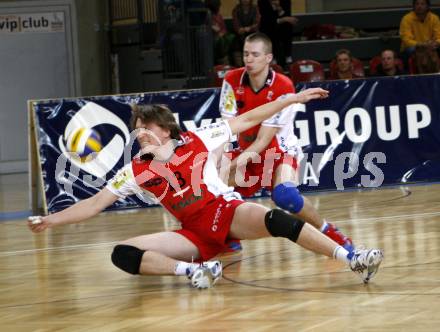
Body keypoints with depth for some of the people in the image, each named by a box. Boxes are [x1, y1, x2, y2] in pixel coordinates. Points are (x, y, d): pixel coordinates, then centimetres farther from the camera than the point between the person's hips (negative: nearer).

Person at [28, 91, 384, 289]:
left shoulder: (198, 141, -2)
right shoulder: (136, 171, 3)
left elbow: (246, 120, 1)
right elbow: (94, 204, 5)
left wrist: (291, 99, -3)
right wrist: (50, 220, -6)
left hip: (228, 212, -3)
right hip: (196, 234, 3)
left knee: (274, 219, -35)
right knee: (123, 254, -18)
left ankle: (353, 260, -38)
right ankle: (195, 270, -32)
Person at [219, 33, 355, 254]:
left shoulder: (283, 88, -23)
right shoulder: (232, 81, -11)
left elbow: (264, 140, -25)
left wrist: (239, 161, -40)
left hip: (280, 150, -5)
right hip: (247, 150, 5)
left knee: (284, 195, -32)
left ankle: (328, 232, -10)